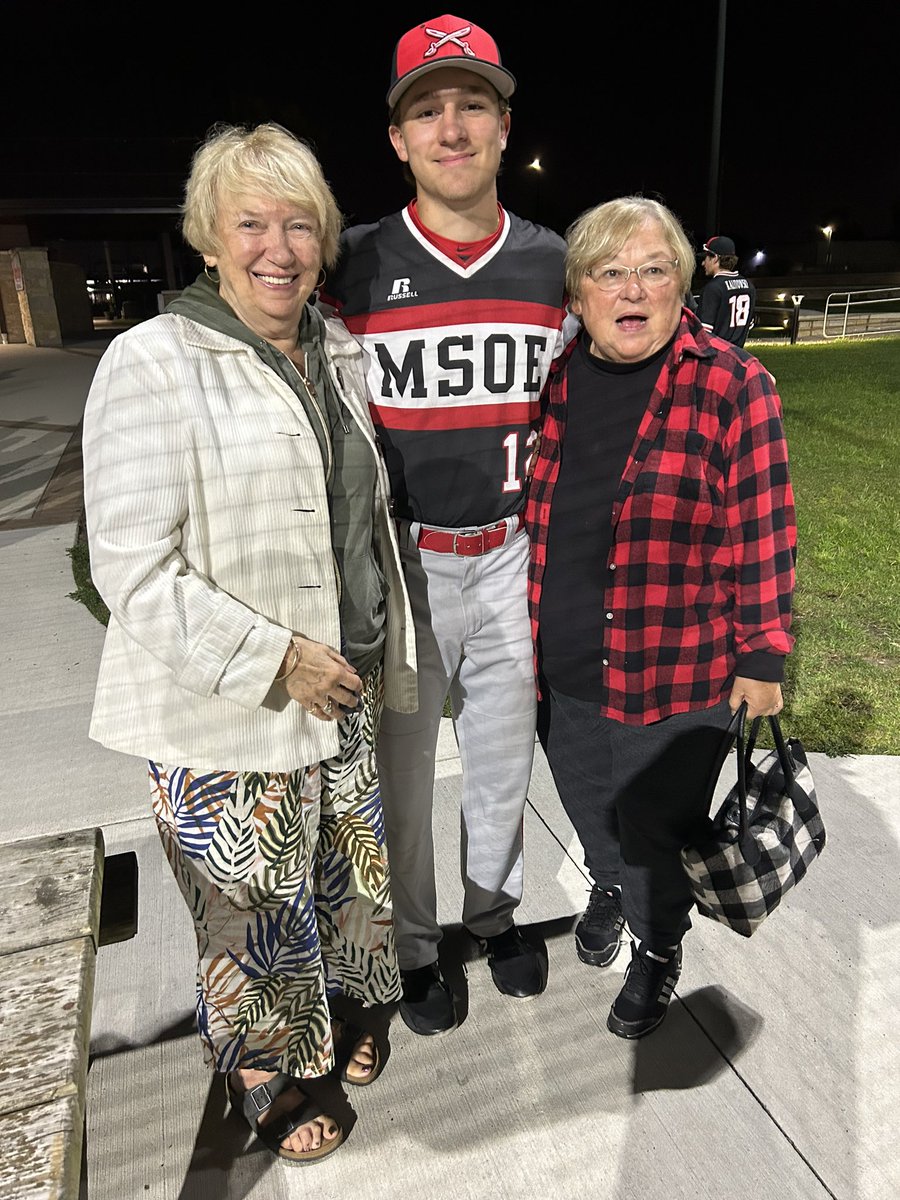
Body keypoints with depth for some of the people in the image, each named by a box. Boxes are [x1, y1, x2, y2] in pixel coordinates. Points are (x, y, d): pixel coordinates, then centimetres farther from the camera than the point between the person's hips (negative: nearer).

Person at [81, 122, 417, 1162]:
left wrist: (382, 657, 17)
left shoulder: (338, 353, 8)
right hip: (226, 721, -6)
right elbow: (131, 569, -17)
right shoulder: (154, 364, -14)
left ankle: (333, 1019, 52)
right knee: (256, 916, 12)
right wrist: (276, 659, -20)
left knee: (348, 875, 23)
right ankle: (267, 1085, 41)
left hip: (342, 693, 7)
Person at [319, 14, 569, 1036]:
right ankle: (413, 944, 34)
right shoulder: (356, 265, -5)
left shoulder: (552, 263, 5)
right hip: (400, 561, -2)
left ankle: (494, 912, 43)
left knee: (504, 755, 17)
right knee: (401, 768, 9)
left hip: (512, 557, 3)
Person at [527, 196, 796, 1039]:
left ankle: (659, 947, 44)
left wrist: (761, 655, -7)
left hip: (675, 670, -4)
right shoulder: (555, 380, 0)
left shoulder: (731, 385, -12)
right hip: (561, 667, 4)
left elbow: (762, 535, -9)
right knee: (588, 803, 24)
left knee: (656, 823, 14)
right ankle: (609, 884, 57)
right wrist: (523, 633, 13)